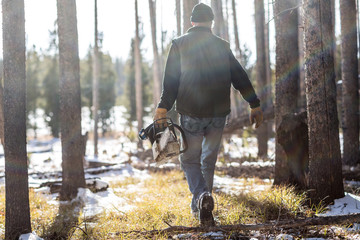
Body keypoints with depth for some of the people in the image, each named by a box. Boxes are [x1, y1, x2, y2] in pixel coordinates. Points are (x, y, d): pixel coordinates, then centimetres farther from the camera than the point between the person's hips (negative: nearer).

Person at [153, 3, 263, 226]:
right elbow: (240, 77, 6)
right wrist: (255, 105, 9)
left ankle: (202, 195, -17)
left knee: (190, 160, 8)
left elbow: (171, 81, -8)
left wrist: (163, 108, -11)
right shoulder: (222, 45, 7)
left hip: (191, 114, -2)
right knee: (209, 160, 17)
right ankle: (200, 206, 21)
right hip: (218, 114, 2)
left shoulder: (179, 44, 0)